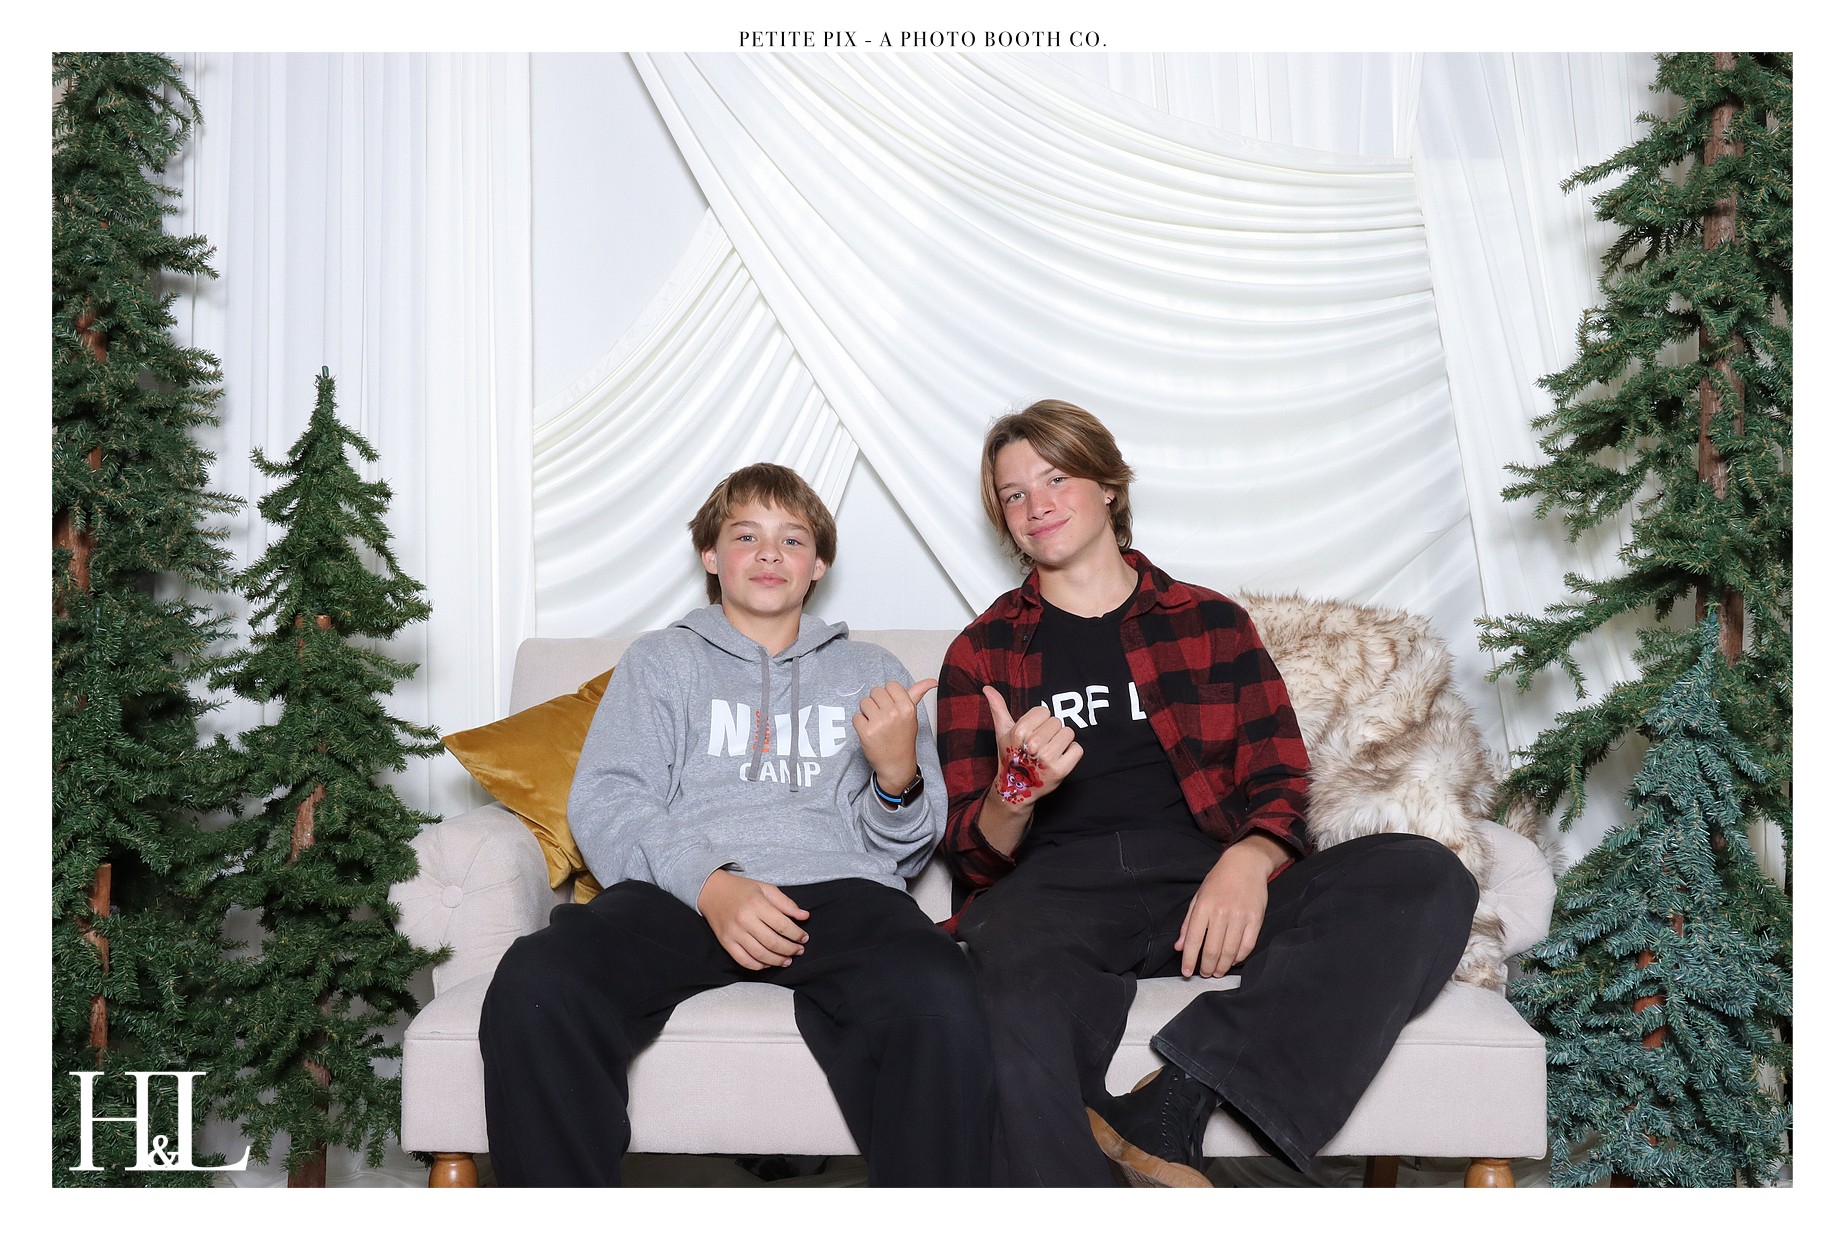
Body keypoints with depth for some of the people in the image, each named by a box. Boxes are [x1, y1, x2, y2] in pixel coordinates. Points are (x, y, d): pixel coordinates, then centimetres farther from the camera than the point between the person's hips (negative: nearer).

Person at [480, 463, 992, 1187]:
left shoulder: (870, 672, 27)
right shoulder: (659, 660, 24)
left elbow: (905, 849, 21)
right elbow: (605, 802, 8)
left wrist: (898, 775, -4)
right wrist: (710, 883, -13)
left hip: (837, 890, 0)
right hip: (681, 891, 0)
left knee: (938, 995, -35)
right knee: (533, 987, -31)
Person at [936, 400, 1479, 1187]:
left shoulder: (1211, 624, 20)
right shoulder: (982, 653, 18)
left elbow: (1279, 785, 13)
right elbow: (973, 856, 11)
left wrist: (1250, 857, -11)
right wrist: (1013, 795, -13)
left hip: (1205, 887, 3)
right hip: (1057, 891, -2)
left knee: (1428, 877, -26)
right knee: (1018, 1026, -39)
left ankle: (1175, 1102, -32)